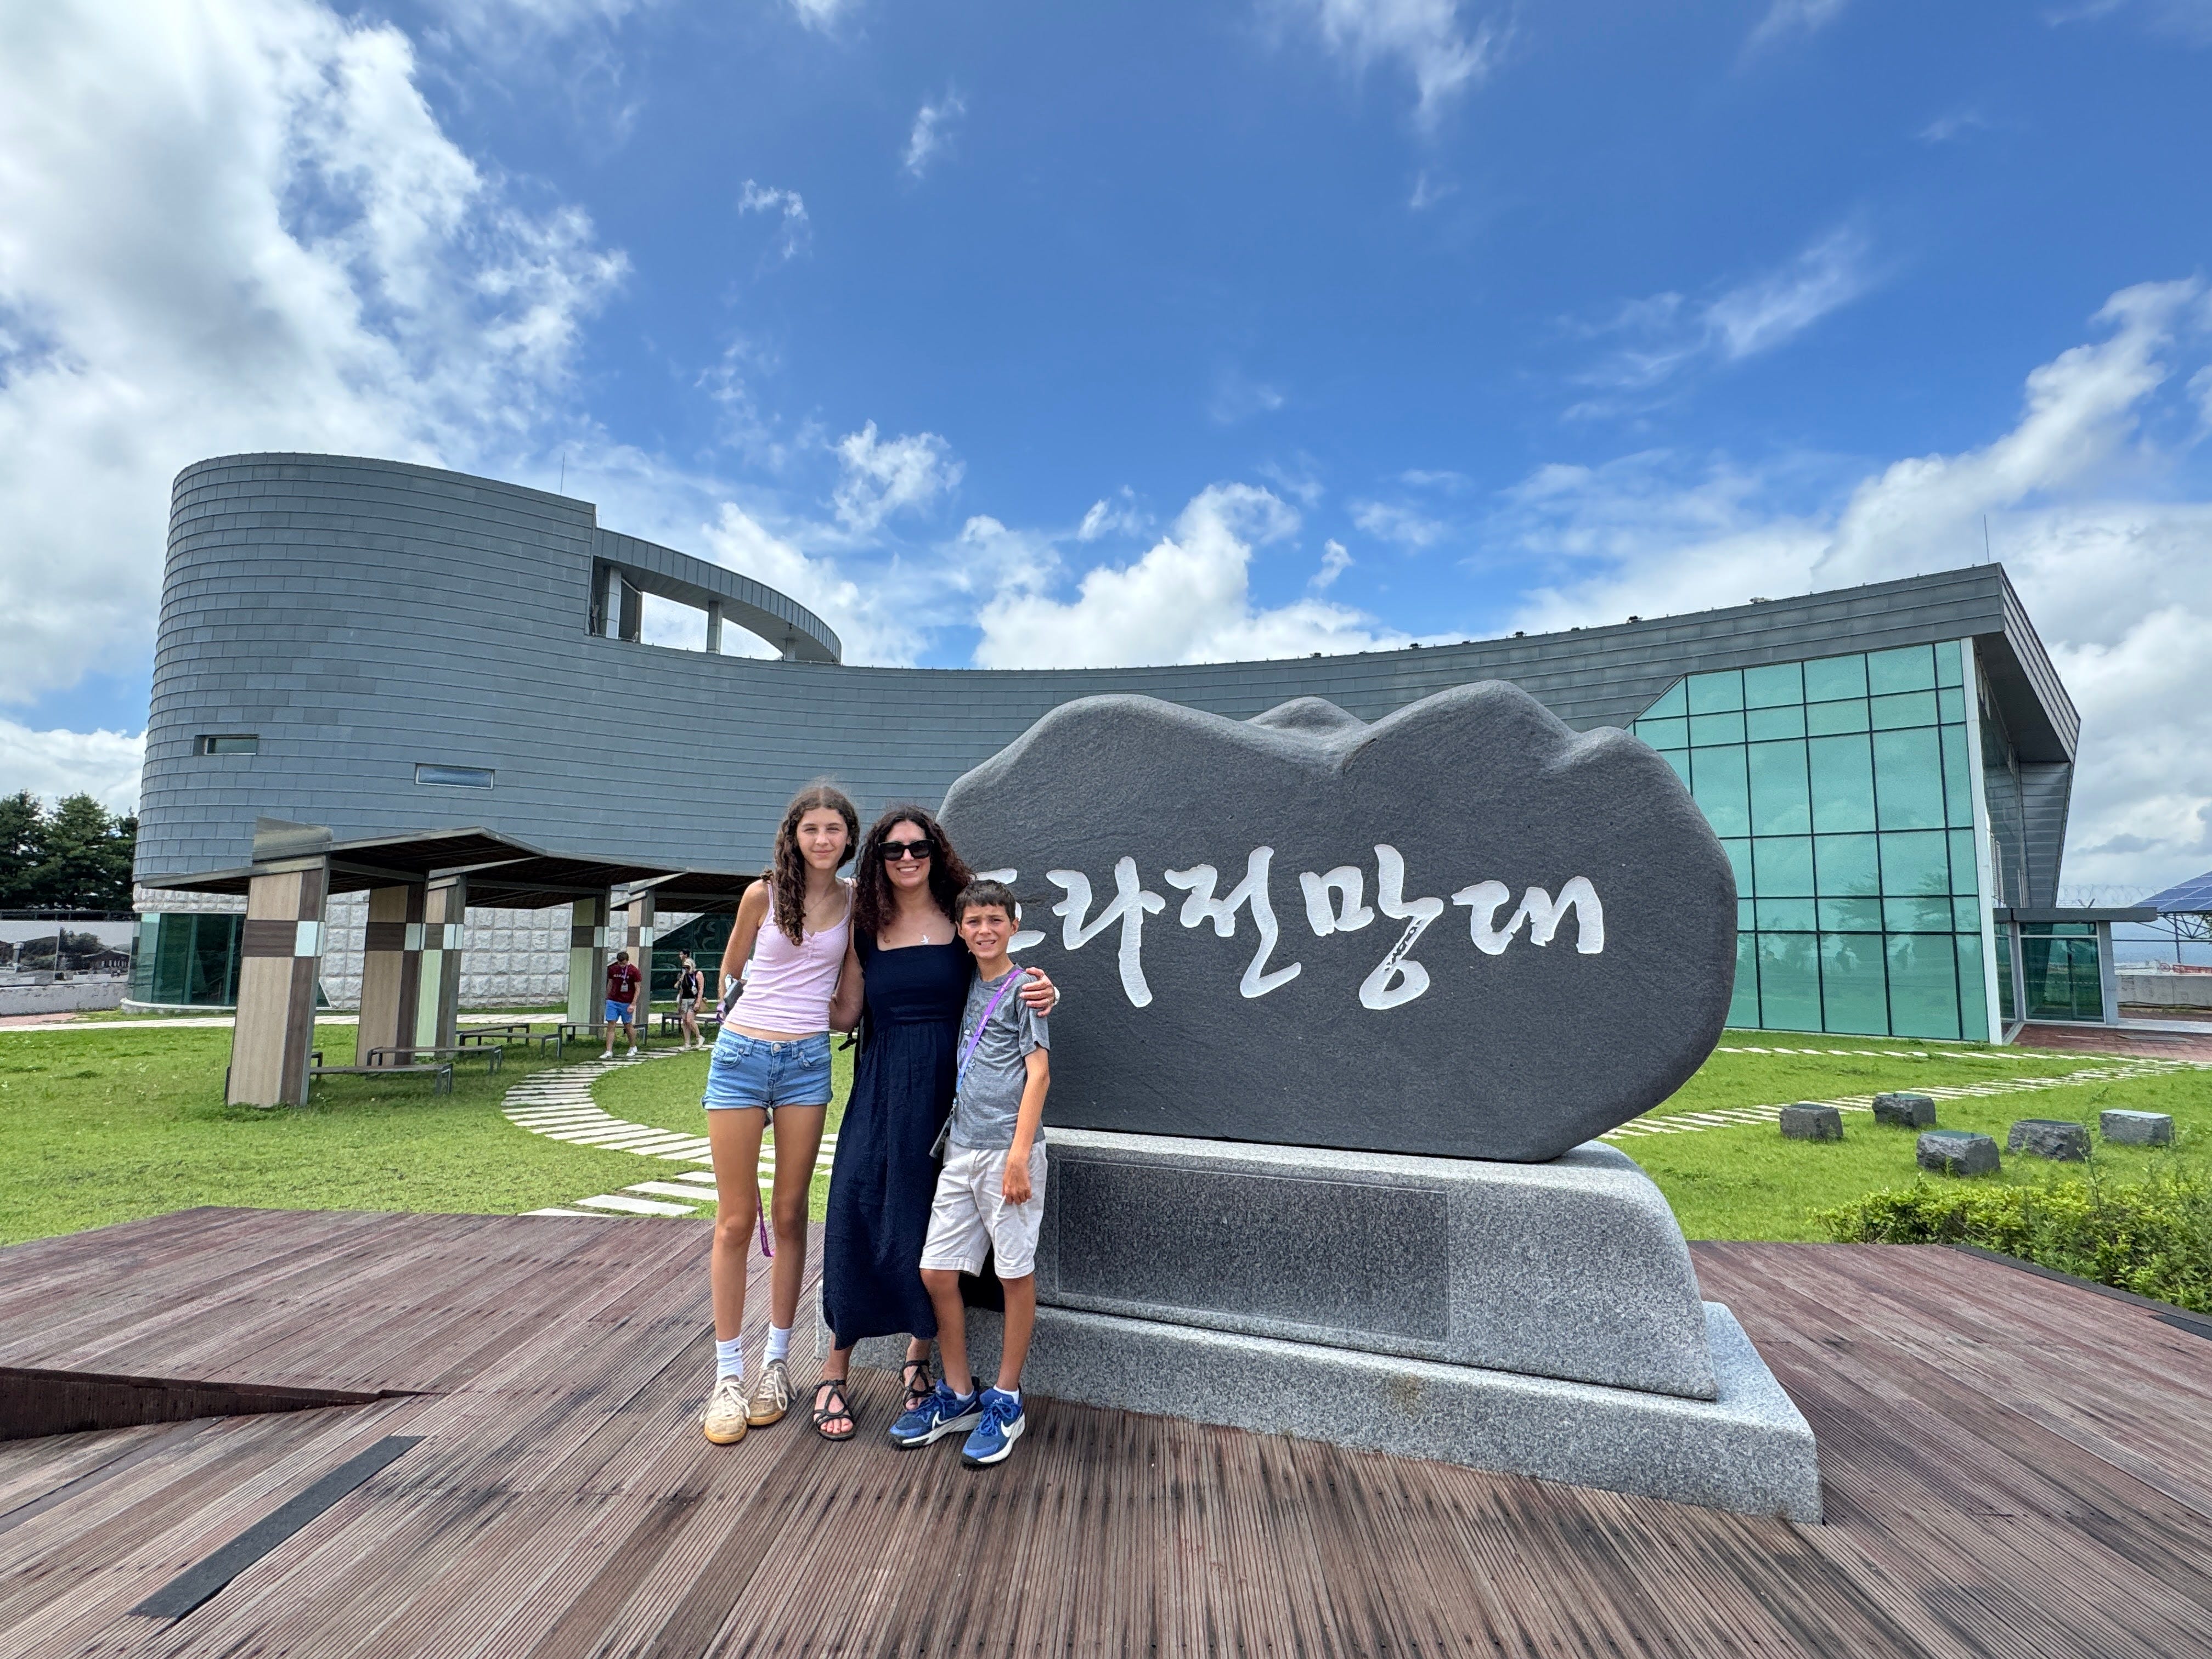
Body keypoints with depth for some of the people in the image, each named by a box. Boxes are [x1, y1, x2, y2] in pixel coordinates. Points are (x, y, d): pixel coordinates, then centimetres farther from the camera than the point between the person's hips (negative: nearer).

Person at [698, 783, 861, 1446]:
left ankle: (777, 1362, 22)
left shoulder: (855, 899, 3)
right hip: (741, 1055, -1)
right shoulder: (763, 894, -3)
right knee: (736, 1220, 4)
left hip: (807, 1062, 2)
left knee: (790, 1215, 8)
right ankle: (728, 1377, 15)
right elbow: (731, 970, 11)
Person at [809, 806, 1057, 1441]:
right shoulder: (866, 928, 5)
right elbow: (844, 1014, 5)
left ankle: (920, 1356, 28)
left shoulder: (961, 919, 0)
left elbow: (1003, 983, 1)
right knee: (856, 1213, -2)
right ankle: (836, 1371, 15)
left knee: (930, 1222, 7)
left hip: (942, 1089, -1)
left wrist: (1044, 992, -19)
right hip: (880, 1088, 1)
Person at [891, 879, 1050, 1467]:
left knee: (1016, 1273, 5)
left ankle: (1006, 1400, 21)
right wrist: (951, 1139, 14)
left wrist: (1019, 1154, -16)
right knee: (937, 1271, 7)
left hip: (1008, 1150, -6)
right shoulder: (966, 987, 14)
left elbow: (1038, 1073, -10)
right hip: (961, 1149, 7)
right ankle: (958, 1395, 24)